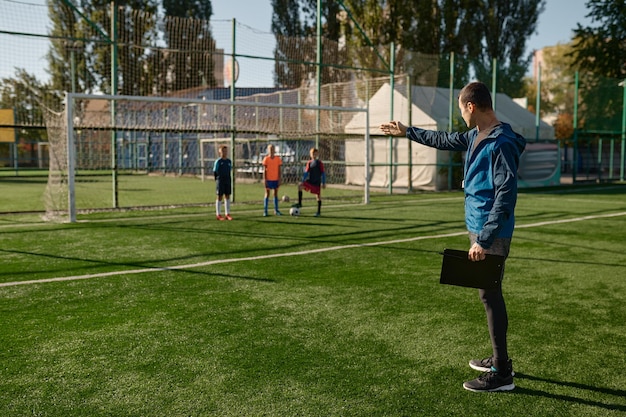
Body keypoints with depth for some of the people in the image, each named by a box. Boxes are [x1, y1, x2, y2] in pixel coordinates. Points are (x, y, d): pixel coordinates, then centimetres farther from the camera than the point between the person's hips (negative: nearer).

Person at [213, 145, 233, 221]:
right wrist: (218, 180, -4)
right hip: (220, 181, -5)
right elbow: (215, 172, -4)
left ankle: (227, 214, 13)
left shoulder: (229, 161, 8)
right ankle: (218, 214, 8)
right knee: (220, 197, 0)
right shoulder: (218, 161, -7)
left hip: (227, 181, 5)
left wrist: (228, 179, 10)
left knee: (227, 197, 6)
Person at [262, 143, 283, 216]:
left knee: (276, 194, 8)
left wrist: (279, 179, -2)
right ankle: (265, 211, 2)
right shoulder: (266, 159, -3)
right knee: (267, 194, 0)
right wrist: (264, 180, -10)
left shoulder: (278, 159, 2)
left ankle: (276, 210, 15)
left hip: (276, 179, 2)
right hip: (268, 179, -2)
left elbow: (279, 170, 3)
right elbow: (264, 170, -3)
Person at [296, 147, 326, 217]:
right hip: (309, 181, 3)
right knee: (300, 185, -19)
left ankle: (319, 211, 15)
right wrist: (303, 181, 6)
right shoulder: (309, 163, 6)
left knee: (318, 196, 1)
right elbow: (306, 172, 12)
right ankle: (299, 203, -14)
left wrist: (323, 183, -5)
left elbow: (323, 173, -2)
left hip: (317, 182, -3)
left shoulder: (320, 163, -4)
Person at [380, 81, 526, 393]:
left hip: (490, 232, -9)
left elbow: (506, 195, -23)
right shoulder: (475, 136, 10)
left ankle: (501, 374, 6)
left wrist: (485, 239, -25)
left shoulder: (501, 143, -18)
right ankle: (500, 359, 29)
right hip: (478, 227, 9)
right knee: (489, 294, 16)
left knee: (490, 296, -4)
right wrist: (407, 132, 34)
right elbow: (444, 140, 28)